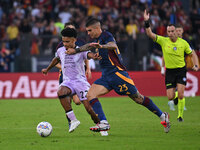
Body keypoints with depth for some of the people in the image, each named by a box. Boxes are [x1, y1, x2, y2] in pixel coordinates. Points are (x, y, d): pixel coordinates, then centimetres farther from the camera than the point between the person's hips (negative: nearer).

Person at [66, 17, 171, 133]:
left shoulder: (106, 35, -11)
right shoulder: (97, 39, 16)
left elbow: (113, 45, -33)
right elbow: (89, 46, 36)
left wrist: (101, 46, -53)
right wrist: (75, 50, 29)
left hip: (117, 73, -9)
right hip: (106, 77, 9)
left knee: (138, 98, -5)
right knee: (90, 95, -11)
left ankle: (162, 115, 10)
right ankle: (104, 123, -19)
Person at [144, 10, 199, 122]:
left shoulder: (183, 43, -5)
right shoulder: (163, 41, -6)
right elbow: (150, 34, -14)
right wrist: (147, 22, -27)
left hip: (181, 70, -1)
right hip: (169, 71, 1)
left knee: (180, 94, -14)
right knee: (170, 97, -2)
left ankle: (180, 115, 5)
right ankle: (176, 97, 36)